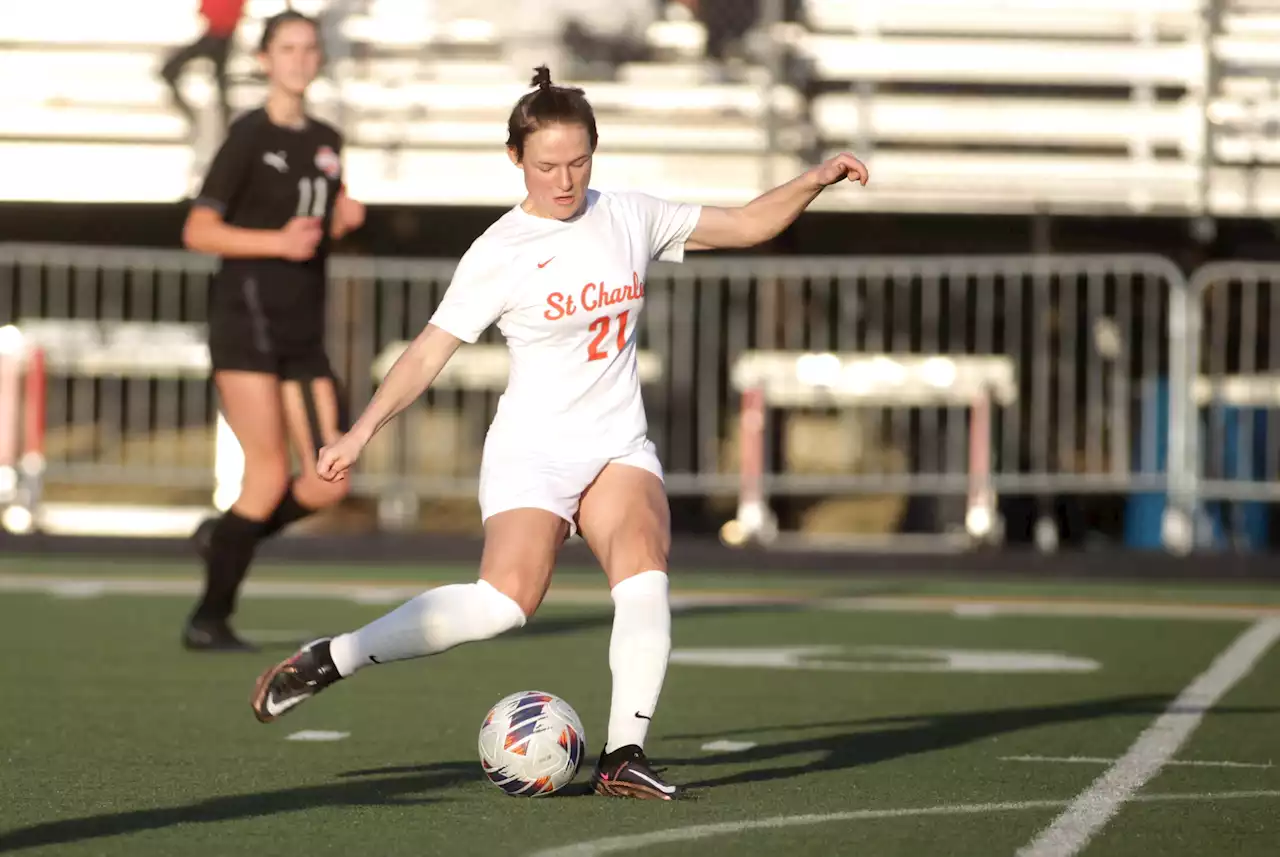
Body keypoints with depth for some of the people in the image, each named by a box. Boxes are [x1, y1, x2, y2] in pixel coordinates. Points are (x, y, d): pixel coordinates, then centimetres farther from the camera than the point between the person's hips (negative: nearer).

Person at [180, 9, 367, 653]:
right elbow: (197, 232, -8)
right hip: (247, 316, -7)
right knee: (270, 476, -12)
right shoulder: (250, 136, -5)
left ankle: (224, 537, 22)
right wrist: (278, 242, -19)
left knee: (328, 484, -2)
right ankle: (209, 621, -1)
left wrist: (343, 221, 5)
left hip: (303, 331, 7)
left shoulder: (327, 143, 15)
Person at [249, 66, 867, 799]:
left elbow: (746, 225, 15)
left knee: (644, 566, -26)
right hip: (533, 450, -4)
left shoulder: (630, 219, 6)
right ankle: (326, 662, -11)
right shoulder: (500, 253, -6)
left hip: (620, 446, 4)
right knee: (508, 601, -25)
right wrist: (362, 432, -16)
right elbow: (430, 352, -7)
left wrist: (815, 183, 1)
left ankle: (624, 757, -27)